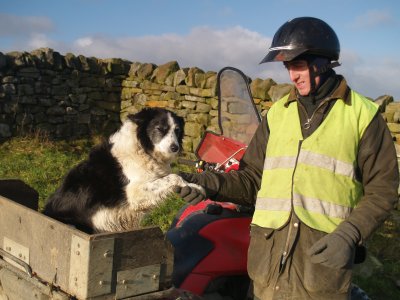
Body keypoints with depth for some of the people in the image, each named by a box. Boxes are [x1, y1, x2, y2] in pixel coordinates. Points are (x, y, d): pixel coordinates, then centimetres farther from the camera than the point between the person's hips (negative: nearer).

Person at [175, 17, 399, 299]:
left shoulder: (363, 114, 0)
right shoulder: (277, 113, 11)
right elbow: (255, 177, 11)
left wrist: (349, 234, -16)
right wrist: (214, 183, -7)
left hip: (323, 258, -3)